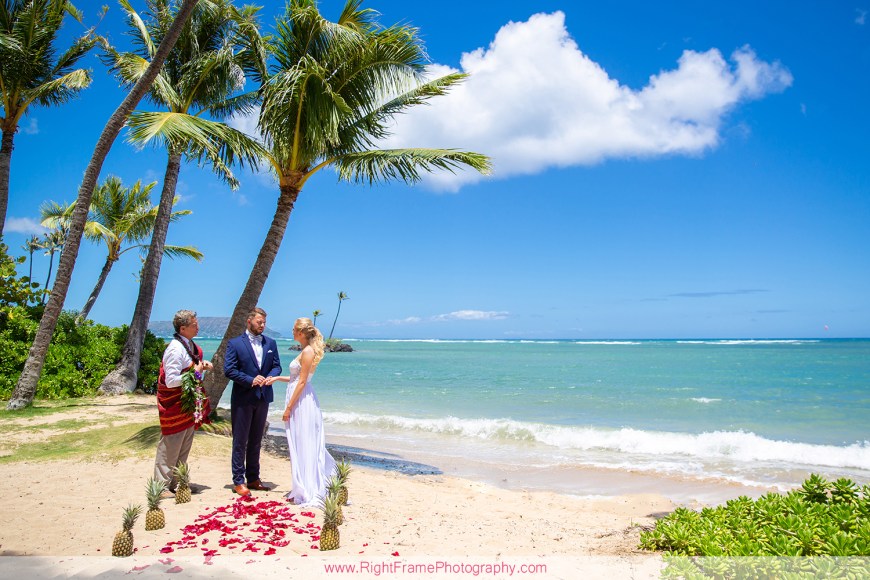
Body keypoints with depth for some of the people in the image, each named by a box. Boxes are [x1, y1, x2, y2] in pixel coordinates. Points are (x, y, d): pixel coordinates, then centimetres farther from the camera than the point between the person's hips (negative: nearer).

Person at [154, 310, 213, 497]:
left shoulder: (190, 345, 6)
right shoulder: (175, 349, -22)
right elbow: (171, 381, -26)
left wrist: (201, 365, 4)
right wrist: (195, 372, -19)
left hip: (188, 405, 9)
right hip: (175, 406, -9)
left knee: (184, 448, 16)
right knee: (169, 448, 1)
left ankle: (176, 484, 26)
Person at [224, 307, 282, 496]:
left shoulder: (270, 343, 9)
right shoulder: (235, 343, -5)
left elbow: (277, 366, 9)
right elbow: (229, 370, -10)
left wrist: (270, 377, -13)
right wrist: (251, 380, -18)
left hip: (263, 398, 5)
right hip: (243, 399, -5)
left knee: (256, 440, 14)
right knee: (240, 441, 2)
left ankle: (253, 479, 23)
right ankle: (238, 481, 9)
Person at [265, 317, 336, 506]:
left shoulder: (308, 351, -15)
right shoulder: (306, 351, 15)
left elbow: (302, 382, -18)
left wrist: (289, 407, -17)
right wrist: (277, 378, 16)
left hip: (301, 402, -10)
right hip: (300, 402, 10)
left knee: (303, 446, -2)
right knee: (301, 446, 14)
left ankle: (307, 492, 6)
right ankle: (304, 488, 23)